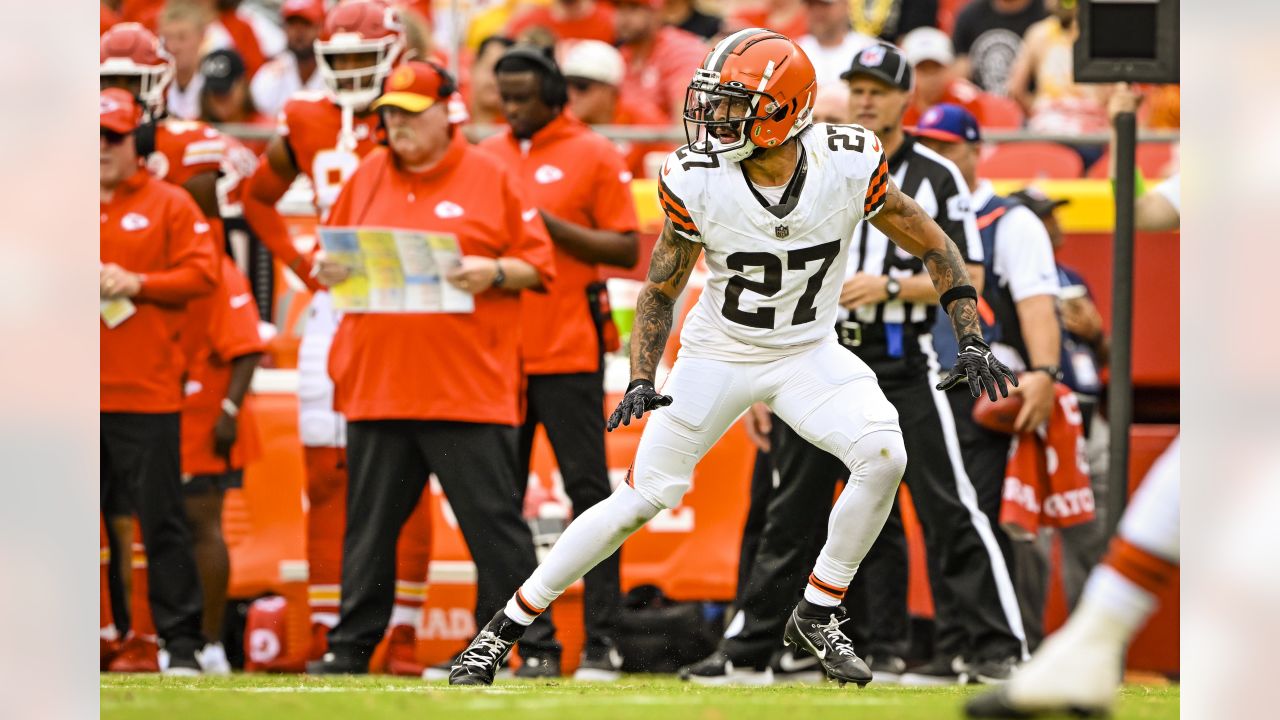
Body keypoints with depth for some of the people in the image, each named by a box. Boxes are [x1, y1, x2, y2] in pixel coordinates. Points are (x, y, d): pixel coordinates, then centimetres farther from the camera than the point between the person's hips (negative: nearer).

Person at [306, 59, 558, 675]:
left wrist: (493, 272, -16)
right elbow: (331, 258, 20)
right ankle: (351, 645, 15)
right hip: (377, 386, 4)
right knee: (370, 522, 8)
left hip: (469, 387, -4)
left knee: (493, 520, -4)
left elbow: (538, 266, 2)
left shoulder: (491, 179, 2)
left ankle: (535, 643, 0)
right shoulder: (368, 177, 13)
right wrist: (330, 272, -2)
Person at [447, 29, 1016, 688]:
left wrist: (973, 343, -11)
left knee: (883, 456, -24)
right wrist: (641, 381, -18)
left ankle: (817, 617, -5)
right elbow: (660, 292, -5)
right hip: (719, 355, -1)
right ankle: (502, 629, 5)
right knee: (644, 497, -7)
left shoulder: (849, 166, -20)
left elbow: (933, 246, -5)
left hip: (809, 354, 1)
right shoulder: (697, 182, -19)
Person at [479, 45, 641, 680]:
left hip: (568, 349, -5)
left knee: (588, 489, -5)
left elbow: (627, 250, -5)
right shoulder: (485, 158, 13)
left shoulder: (593, 156, -1)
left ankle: (602, 643, -5)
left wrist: (553, 226, -14)